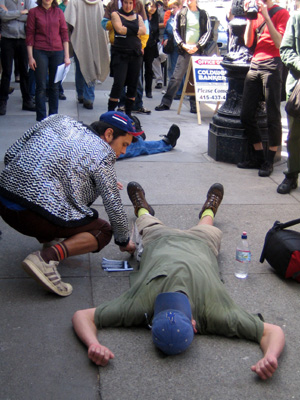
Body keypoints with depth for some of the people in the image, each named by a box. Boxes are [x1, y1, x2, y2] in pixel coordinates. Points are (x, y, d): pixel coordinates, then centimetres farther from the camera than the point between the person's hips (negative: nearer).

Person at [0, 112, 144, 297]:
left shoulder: (58, 120, 15)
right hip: (35, 218, -8)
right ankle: (48, 257, -13)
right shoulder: (102, 154, -1)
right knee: (104, 231, 8)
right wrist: (124, 241, 17)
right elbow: (114, 206, 1)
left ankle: (46, 238, 16)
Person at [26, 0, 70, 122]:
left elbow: (64, 33, 7)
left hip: (57, 52, 2)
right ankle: (41, 119, 4)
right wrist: (30, 57, -5)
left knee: (54, 86, 7)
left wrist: (66, 56, 1)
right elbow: (29, 35, 1)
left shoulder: (58, 12, 7)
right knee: (41, 87, -1)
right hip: (40, 52, -2)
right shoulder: (34, 12, 2)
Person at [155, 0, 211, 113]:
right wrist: (183, 45, -6)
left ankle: (194, 104, 9)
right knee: (176, 76, -3)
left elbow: (208, 32, 5)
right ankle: (166, 102, 3)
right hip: (184, 50, 0)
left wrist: (197, 46, -6)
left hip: (198, 50, 1)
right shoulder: (180, 13, 8)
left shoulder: (203, 14, 8)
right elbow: (176, 31, 7)